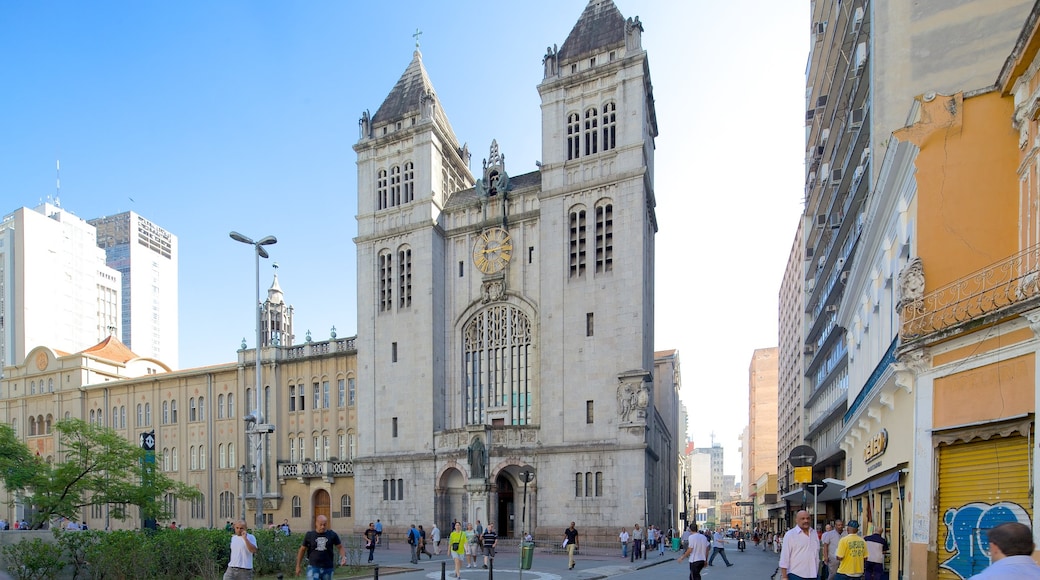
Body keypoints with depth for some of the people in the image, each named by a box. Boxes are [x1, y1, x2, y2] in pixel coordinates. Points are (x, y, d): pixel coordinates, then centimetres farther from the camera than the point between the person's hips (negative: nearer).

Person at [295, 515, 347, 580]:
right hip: (313, 567, -2)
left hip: (328, 568, 2)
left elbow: (341, 547, 7)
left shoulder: (332, 535, 0)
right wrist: (298, 566, 11)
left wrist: (343, 557, -12)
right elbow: (302, 549, 10)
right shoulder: (309, 535, -1)